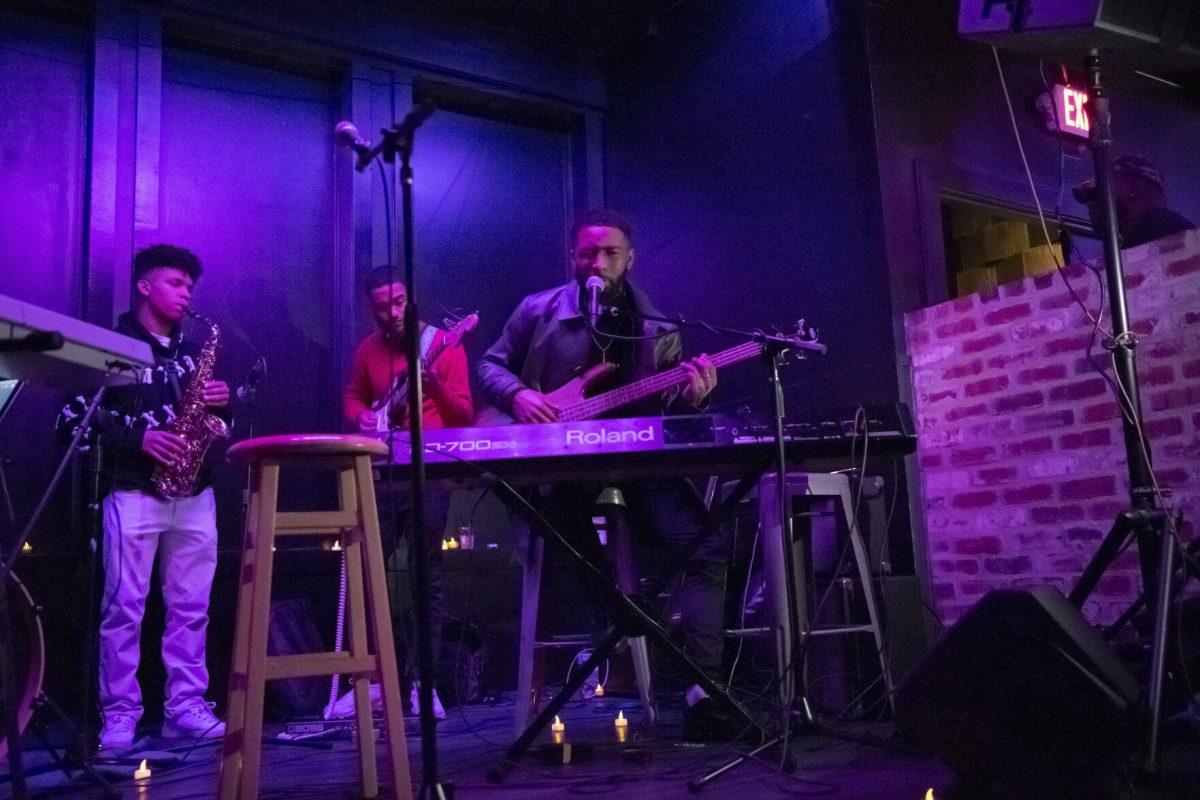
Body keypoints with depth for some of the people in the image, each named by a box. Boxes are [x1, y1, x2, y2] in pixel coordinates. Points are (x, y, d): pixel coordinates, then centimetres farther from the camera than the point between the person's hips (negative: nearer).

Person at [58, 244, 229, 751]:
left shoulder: (194, 351, 18)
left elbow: (212, 419, 22)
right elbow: (74, 416, -5)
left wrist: (221, 403, -1)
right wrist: (137, 438, -16)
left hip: (195, 495, 5)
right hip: (135, 493, -5)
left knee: (191, 608, 4)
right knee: (123, 608, -3)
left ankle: (186, 705, 11)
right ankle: (119, 714, 4)